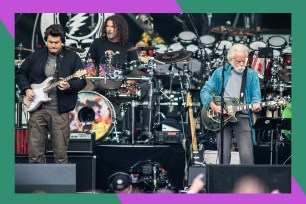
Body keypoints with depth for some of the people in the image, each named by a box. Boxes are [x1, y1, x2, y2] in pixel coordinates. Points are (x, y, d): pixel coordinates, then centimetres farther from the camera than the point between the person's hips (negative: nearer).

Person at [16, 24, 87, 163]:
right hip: (37, 108, 2)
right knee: (35, 151, 2)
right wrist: (26, 89, 1)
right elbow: (21, 74, 17)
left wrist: (69, 86, -19)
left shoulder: (72, 58, 2)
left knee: (61, 152, 1)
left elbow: (82, 81, 0)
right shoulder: (36, 56, 9)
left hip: (60, 110, -2)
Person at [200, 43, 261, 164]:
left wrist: (255, 104, -18)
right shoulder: (220, 72, 9)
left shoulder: (252, 75, 10)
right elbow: (205, 91, 6)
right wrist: (213, 106, -10)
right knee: (223, 155, -1)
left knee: (246, 155, -12)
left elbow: (256, 95, 5)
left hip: (242, 116, -1)